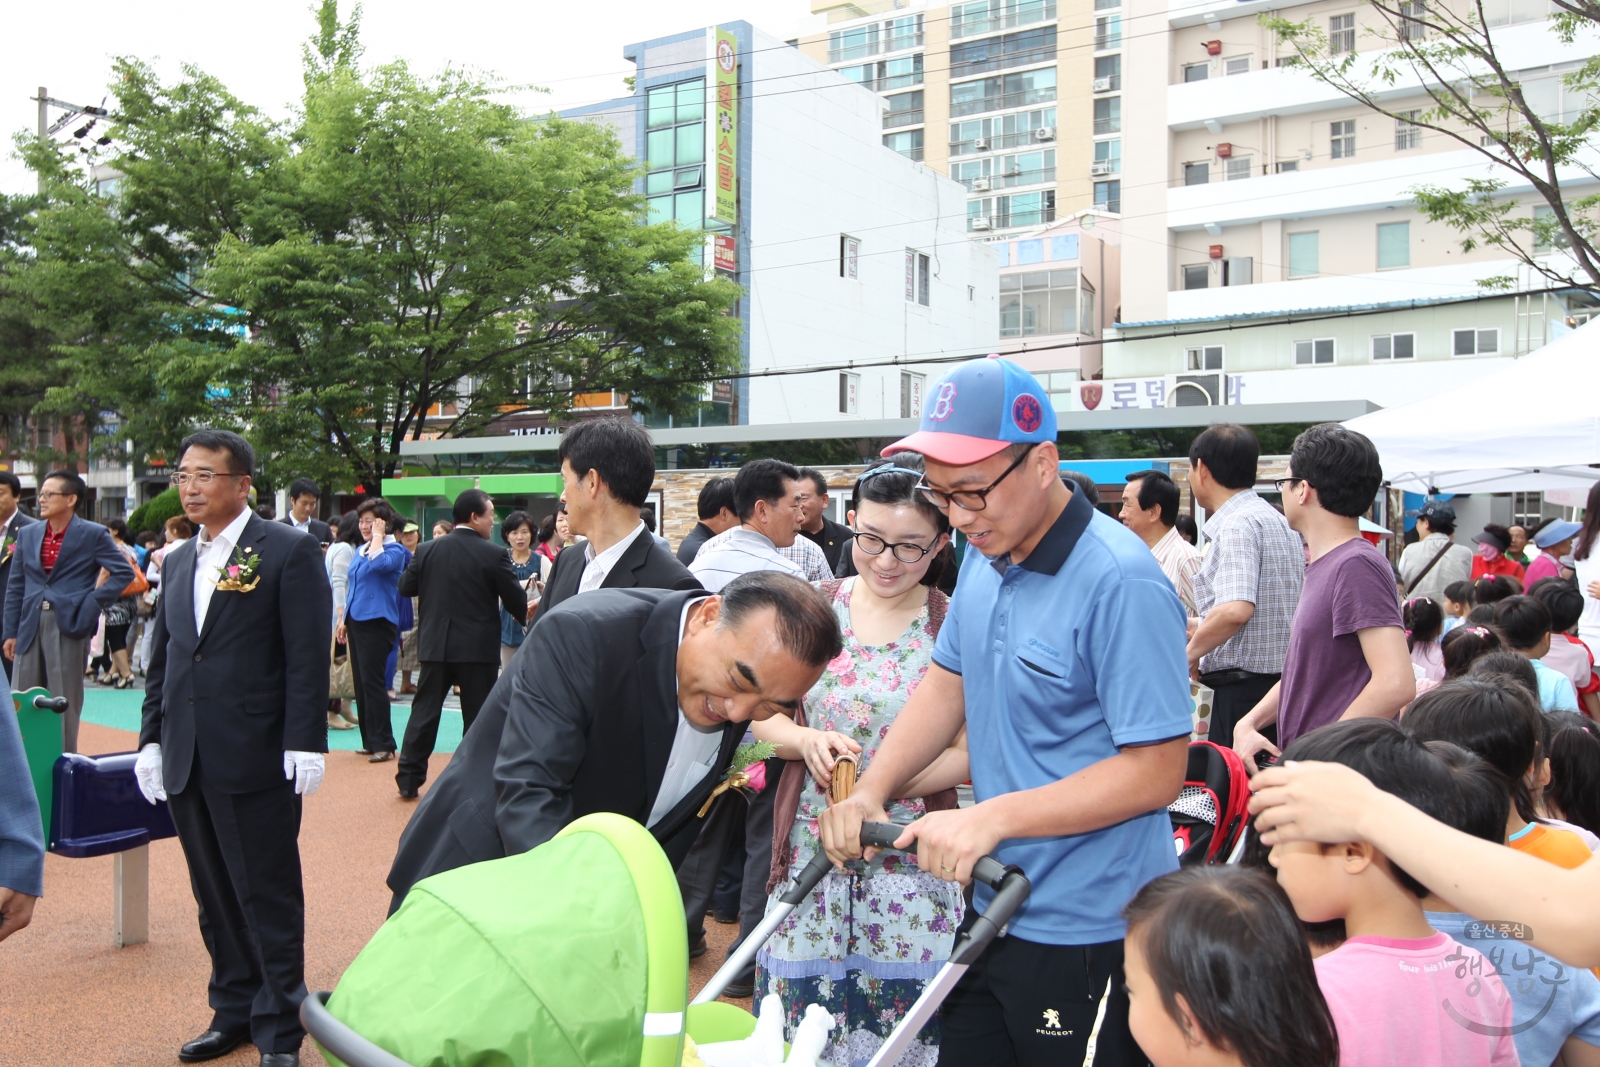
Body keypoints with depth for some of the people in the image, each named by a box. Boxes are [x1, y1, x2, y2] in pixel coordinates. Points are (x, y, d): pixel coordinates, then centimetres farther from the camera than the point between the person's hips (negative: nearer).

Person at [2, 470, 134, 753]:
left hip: (69, 625, -4)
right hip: (30, 625, 5)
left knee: (65, 702, 2)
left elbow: (124, 572, -3)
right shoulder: (27, 533, 11)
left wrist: (93, 604, -10)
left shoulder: (93, 534, -2)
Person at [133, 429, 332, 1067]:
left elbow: (308, 656, -11)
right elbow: (163, 659, 19)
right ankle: (234, 1012, 28)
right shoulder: (179, 562, 15)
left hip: (257, 760, -6)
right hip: (186, 763, 7)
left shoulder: (289, 552, -6)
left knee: (268, 898, 2)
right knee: (215, 897, 15)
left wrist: (305, 744, -15)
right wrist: (152, 739, 13)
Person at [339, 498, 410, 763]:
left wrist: (378, 536, -15)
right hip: (356, 621, 8)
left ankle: (384, 744, -5)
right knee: (360, 682, 9)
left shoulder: (394, 549, -7)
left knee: (372, 682, -10)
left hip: (377, 622, -8)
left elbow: (378, 564, -30)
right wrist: (344, 619, 18)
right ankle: (370, 741, 16)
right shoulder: (359, 550, 15)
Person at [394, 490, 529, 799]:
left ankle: (409, 779, 15)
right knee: (477, 716, 5)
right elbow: (517, 600, -7)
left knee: (424, 712, 12)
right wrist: (519, 615, 15)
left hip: (435, 644, 3)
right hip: (479, 647, -3)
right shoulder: (494, 554, -11)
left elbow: (405, 587, 8)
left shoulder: (427, 550, 0)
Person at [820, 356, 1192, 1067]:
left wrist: (994, 817, -26)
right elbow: (948, 682, 12)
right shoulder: (984, 555, 4)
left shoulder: (1121, 583, -22)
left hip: (1089, 936, -8)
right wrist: (870, 793, -2)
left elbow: (1157, 769, -23)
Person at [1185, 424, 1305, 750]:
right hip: (1282, 682, 10)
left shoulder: (1237, 524, -14)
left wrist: (1189, 653, -13)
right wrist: (1201, 630, 24)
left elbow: (1235, 610, -27)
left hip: (1244, 688, -9)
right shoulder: (1277, 519, 17)